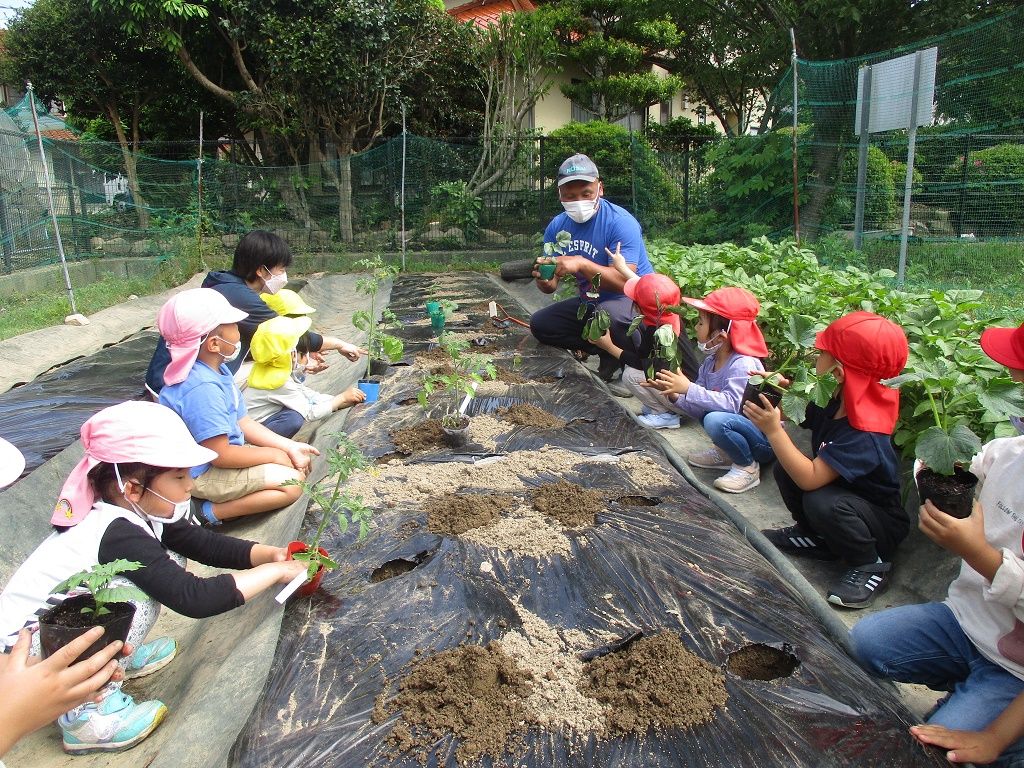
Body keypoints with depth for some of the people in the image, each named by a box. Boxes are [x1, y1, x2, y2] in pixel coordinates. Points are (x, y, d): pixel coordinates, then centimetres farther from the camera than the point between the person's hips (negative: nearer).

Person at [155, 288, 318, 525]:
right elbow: (220, 455, -27)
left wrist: (290, 447, 0)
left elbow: (244, 422, 8)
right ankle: (211, 512, -9)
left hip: (221, 453, 10)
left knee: (297, 464, 10)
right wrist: (273, 454, -14)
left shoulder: (218, 371, 3)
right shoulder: (202, 389, -29)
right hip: (200, 474, -10)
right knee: (291, 483, -16)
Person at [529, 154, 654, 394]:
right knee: (539, 324, -3)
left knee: (607, 315, -40)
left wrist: (581, 264, -45)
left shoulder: (620, 222, -23)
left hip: (633, 299, -7)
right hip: (591, 302, 8)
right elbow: (552, 285, -4)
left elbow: (625, 281, -33)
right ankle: (608, 350, -3)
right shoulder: (557, 227, -3)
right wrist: (544, 280, -30)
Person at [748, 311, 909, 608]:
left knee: (822, 502, -35)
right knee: (785, 469, -10)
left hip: (883, 525, -7)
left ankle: (871, 566, -8)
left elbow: (810, 479, -38)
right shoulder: (834, 401, -9)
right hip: (845, 496, 8)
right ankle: (815, 537, 10)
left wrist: (773, 430, -38)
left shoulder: (865, 434, -33)